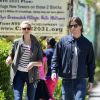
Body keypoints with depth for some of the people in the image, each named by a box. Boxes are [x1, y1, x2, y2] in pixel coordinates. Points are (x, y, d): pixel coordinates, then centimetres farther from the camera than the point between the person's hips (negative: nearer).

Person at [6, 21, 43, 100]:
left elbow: (41, 62, 1)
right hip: (19, 74, 0)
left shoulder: (36, 44, 0)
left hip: (31, 75, 0)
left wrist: (33, 63, -20)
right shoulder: (17, 42, 3)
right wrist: (9, 59, -11)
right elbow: (11, 55, 12)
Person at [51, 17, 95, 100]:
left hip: (81, 80, -1)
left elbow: (91, 63, 8)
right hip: (66, 79, 1)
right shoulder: (63, 41, 3)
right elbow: (56, 58, 6)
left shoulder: (87, 44, 4)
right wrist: (54, 71, -9)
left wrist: (91, 80, 8)